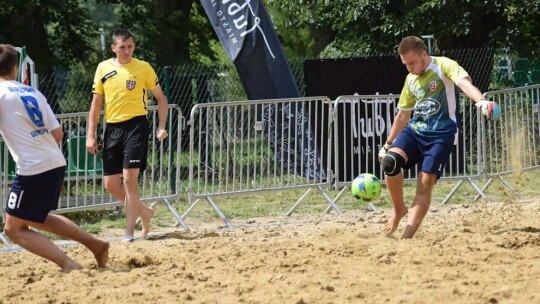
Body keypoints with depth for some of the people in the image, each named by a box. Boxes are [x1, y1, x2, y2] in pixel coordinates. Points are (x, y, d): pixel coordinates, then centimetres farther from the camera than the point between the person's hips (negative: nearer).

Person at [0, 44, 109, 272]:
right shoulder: (33, 92, 14)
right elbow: (58, 133, 12)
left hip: (32, 168, -7)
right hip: (57, 163, 7)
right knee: (36, 219, 28)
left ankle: (68, 264, -8)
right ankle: (95, 244, 22)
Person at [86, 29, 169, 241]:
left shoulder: (143, 68, -1)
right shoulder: (103, 68, 7)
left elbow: (161, 98, 6)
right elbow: (96, 104, 12)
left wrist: (161, 126, -6)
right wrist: (91, 136, 7)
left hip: (135, 126, -4)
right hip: (112, 128, 4)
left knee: (129, 179, -12)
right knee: (110, 184, 4)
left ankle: (129, 232, -5)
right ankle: (144, 211, 28)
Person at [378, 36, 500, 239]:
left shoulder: (444, 66, -8)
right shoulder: (411, 79, 12)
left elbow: (464, 83, -29)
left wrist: (481, 101, -49)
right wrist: (388, 144, 26)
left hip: (441, 134, -5)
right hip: (414, 130, 5)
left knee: (425, 183, -13)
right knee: (389, 161, -21)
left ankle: (407, 237, -8)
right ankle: (398, 210, 0)